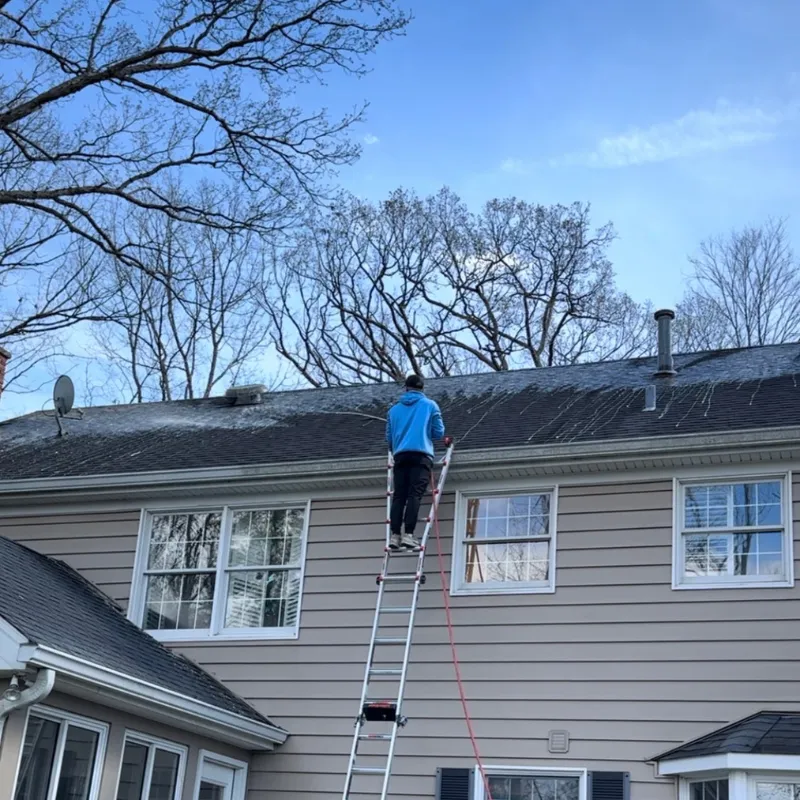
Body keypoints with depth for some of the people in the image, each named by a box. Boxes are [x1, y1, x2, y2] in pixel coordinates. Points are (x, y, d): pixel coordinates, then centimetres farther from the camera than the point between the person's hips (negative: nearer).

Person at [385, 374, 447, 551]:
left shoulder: (394, 409, 19)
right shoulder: (430, 405, 11)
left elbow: (389, 436, 19)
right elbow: (439, 432, 9)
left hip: (400, 455, 3)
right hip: (421, 455, -3)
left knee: (398, 496, 0)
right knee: (414, 495, -11)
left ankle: (395, 536, -11)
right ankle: (408, 535, -22)